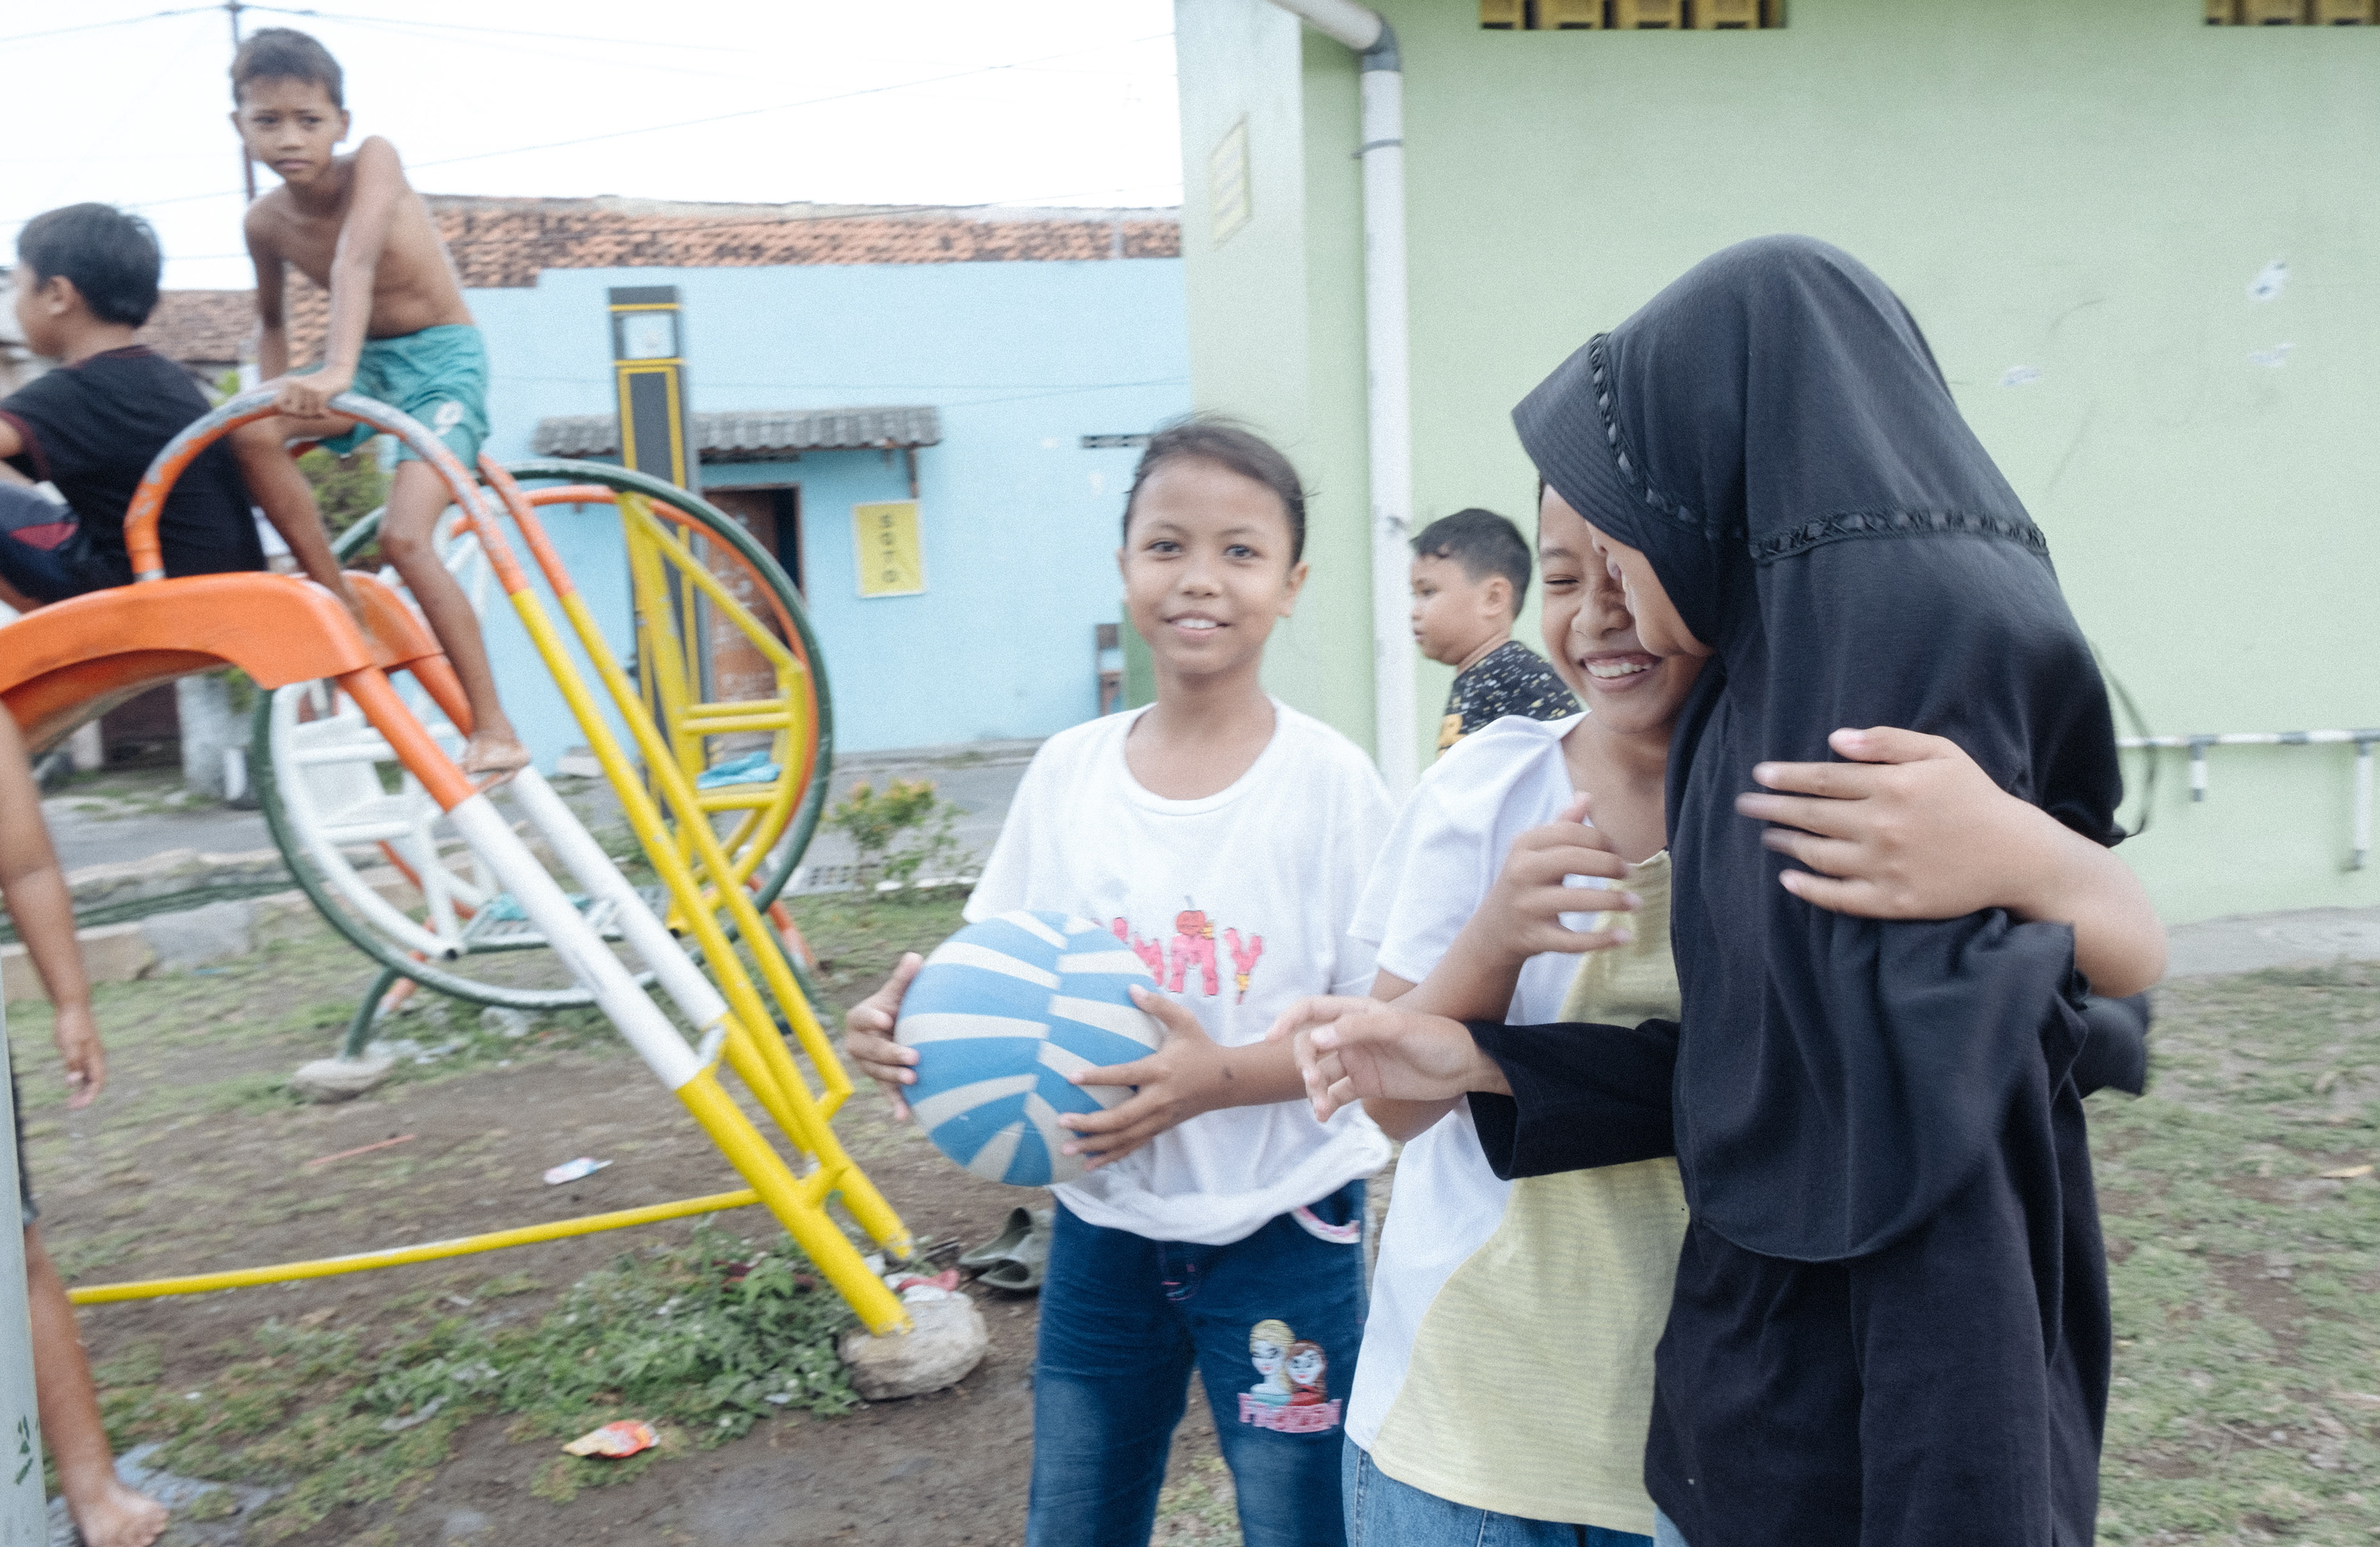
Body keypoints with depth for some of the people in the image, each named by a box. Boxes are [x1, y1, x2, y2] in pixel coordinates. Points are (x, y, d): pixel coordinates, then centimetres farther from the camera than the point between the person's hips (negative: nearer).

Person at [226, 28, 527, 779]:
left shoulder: (372, 160, -18)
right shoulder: (266, 222, -2)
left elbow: (356, 259, -34)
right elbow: (272, 323, 15)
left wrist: (335, 371, -48)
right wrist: (280, 395, -1)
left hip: (444, 360, -6)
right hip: (370, 365, 6)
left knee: (403, 538, -23)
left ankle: (496, 731, -17)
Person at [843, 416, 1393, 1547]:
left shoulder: (1327, 780, -12)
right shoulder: (1067, 771, -1)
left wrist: (1222, 1076, -28)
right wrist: (910, 1020, -15)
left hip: (1279, 1237, -3)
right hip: (1100, 1225, 4)